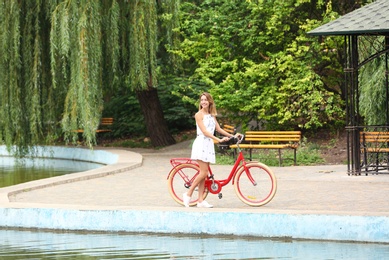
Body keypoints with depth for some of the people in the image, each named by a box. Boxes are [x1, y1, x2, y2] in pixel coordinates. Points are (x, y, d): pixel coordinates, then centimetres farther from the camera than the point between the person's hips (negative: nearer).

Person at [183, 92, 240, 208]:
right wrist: (219, 139, -23)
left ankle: (200, 200, 4)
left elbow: (218, 129, 17)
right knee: (204, 172, -14)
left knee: (204, 173, 4)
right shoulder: (199, 115, -7)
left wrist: (232, 136, 10)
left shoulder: (212, 115, 16)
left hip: (209, 144, 7)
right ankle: (188, 194, -4)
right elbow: (204, 131, -15)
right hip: (201, 143, -7)